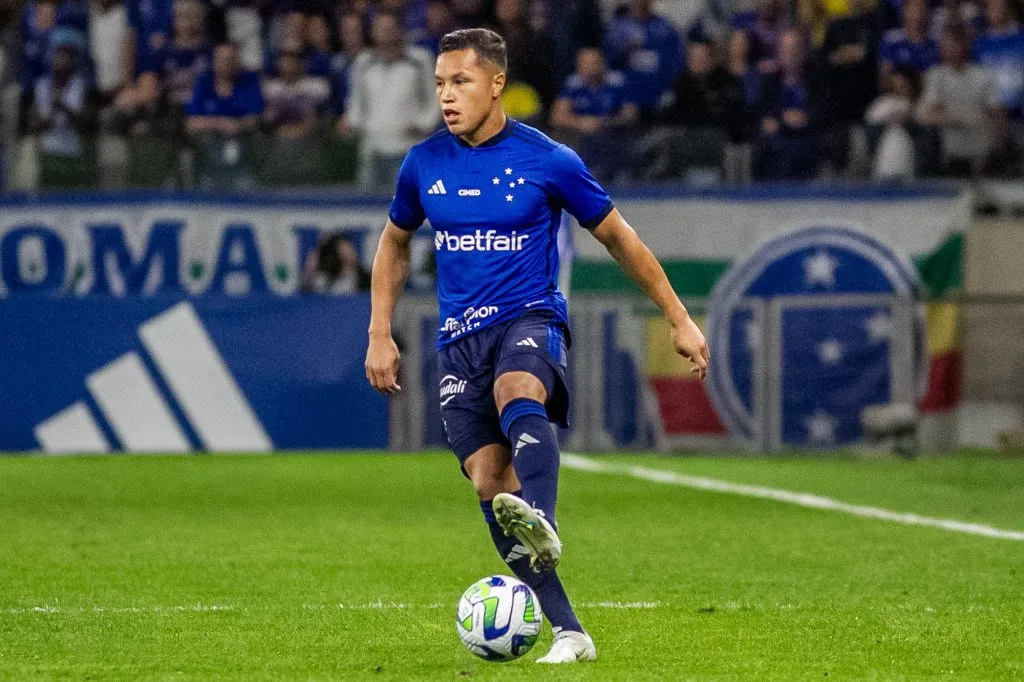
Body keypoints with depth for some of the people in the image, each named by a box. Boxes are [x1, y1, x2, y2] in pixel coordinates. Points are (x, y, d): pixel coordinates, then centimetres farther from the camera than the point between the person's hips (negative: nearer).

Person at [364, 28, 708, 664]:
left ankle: (541, 525, -63)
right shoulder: (424, 164, 6)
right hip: (460, 340, 4)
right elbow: (395, 242, 24)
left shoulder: (547, 160, -3)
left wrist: (679, 318, 9)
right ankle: (569, 633, -7)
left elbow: (617, 235, 7)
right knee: (490, 483, -11)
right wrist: (380, 334, 16)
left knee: (516, 395, -38)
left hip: (531, 319, -4)